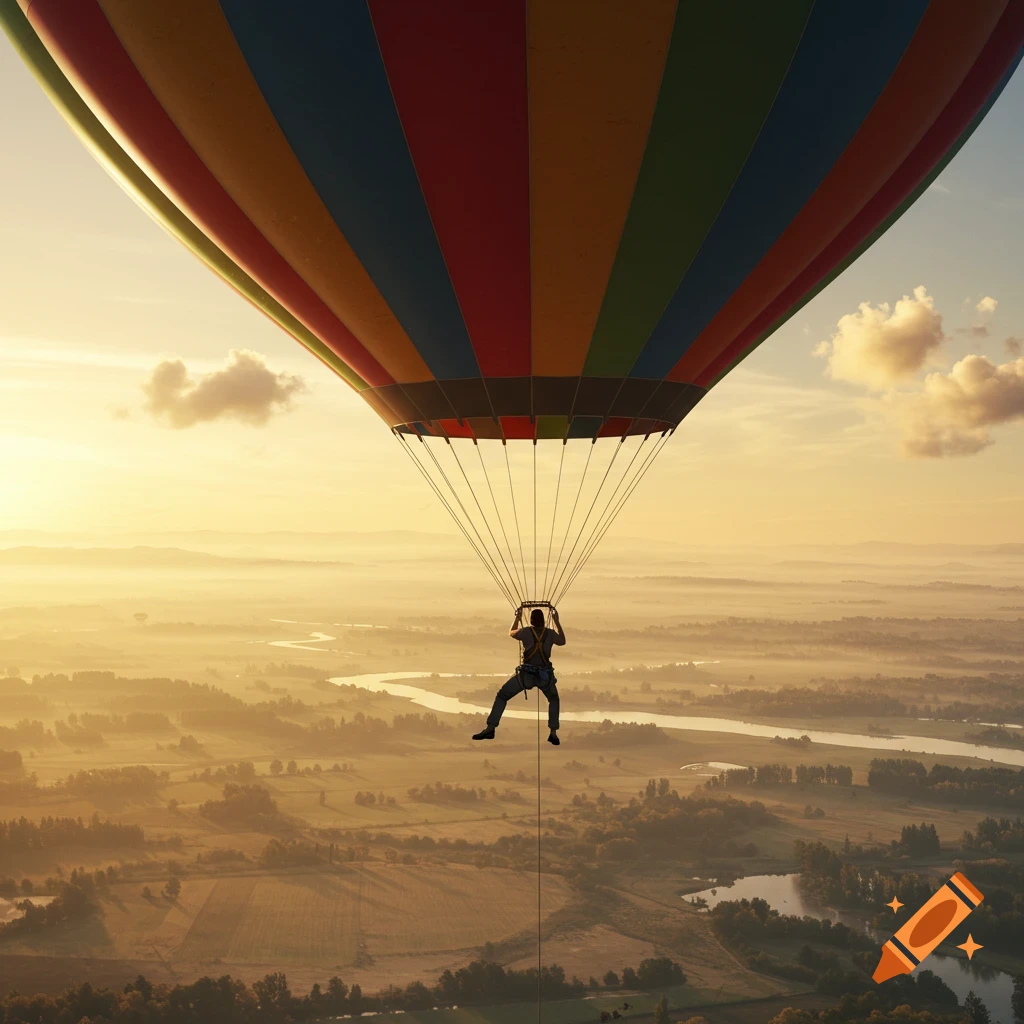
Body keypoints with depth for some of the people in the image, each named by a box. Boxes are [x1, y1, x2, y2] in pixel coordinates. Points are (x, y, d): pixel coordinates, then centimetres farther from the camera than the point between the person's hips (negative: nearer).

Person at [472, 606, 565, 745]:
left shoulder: (526, 631, -2)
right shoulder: (550, 633, 2)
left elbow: (511, 633, 20)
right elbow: (562, 642, 24)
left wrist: (517, 618, 34)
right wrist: (556, 621, 28)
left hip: (527, 674, -2)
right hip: (545, 675, 2)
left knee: (501, 696, 12)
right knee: (553, 700, 29)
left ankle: (490, 729, 0)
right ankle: (553, 733, 13)